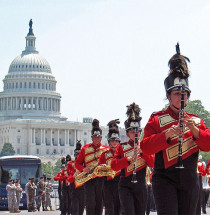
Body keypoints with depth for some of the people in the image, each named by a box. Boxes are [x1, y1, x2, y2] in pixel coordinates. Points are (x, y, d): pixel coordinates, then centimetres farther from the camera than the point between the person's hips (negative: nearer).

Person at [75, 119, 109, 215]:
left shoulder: (106, 149, 8)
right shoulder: (85, 148, 8)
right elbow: (77, 163, 10)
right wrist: (83, 169, -11)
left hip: (101, 179, 1)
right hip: (88, 179, -1)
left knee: (99, 203, 3)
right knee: (90, 203, -10)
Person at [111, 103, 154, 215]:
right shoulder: (122, 147, 4)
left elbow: (153, 163, -2)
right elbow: (114, 166, -6)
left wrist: (142, 152, -16)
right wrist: (128, 159, -21)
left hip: (140, 186, 3)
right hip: (125, 187, -3)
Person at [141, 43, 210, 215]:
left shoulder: (196, 120, 15)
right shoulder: (157, 118, 3)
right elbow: (146, 147, -8)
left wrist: (196, 131, -13)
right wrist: (167, 135, -22)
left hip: (189, 180, 4)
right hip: (165, 178, -4)